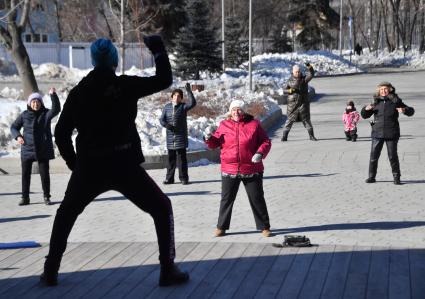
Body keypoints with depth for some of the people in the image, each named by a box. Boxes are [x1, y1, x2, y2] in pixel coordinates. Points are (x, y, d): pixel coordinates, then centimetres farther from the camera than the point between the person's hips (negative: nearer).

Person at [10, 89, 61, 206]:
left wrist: (53, 95, -34)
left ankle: (46, 197, 14)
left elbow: (56, 109, -22)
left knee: (44, 173, 2)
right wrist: (17, 136, -8)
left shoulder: (46, 114, -2)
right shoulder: (24, 115, 2)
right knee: (25, 174, 6)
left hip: (43, 150, -1)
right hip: (27, 149, 1)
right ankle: (25, 198, 16)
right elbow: (14, 127, 12)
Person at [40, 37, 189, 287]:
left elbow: (61, 133, 7)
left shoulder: (78, 92, 5)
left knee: (66, 214, 26)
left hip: (89, 168, 3)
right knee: (162, 209, 13)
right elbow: (164, 80, 2)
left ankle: (51, 271, 20)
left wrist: (74, 163, 18)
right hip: (124, 166, -3)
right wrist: (158, 50, 15)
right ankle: (168, 270, 3)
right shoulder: (126, 85, -4)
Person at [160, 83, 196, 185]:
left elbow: (193, 103, -19)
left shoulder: (183, 106, -1)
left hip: (181, 137, -3)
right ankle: (169, 178, 17)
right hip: (170, 137, 3)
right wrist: (166, 125, -13)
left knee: (182, 158, 1)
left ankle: (183, 178, 8)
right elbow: (161, 119, 7)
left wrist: (189, 91, -24)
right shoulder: (167, 107, 7)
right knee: (171, 158, 10)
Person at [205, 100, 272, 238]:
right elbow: (216, 142, 11)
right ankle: (221, 227, 20)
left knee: (257, 199, 6)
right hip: (229, 170, 2)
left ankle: (264, 227, 17)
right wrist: (210, 139, -12)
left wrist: (260, 153, -16)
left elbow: (266, 141, 2)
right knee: (226, 199, 8)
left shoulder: (254, 124, 1)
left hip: (251, 170, -1)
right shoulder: (224, 125, 6)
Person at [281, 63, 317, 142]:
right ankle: (284, 137, 11)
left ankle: (311, 136, 7)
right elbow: (285, 90, 4)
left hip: (303, 103, 0)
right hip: (292, 104, 0)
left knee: (306, 119, 1)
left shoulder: (304, 79, 0)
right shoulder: (290, 80, 4)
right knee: (290, 120, 4)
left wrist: (309, 66, -33)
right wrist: (291, 90, -17)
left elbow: (311, 74, -16)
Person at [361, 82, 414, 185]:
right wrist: (366, 109, -4)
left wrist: (404, 110, -14)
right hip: (377, 134, 2)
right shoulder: (376, 102, 9)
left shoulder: (395, 101, 2)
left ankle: (396, 177, 11)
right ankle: (371, 177, 11)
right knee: (373, 156, 1)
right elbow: (365, 116, 18)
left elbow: (411, 111, 8)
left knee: (393, 156, 1)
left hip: (391, 134, -2)